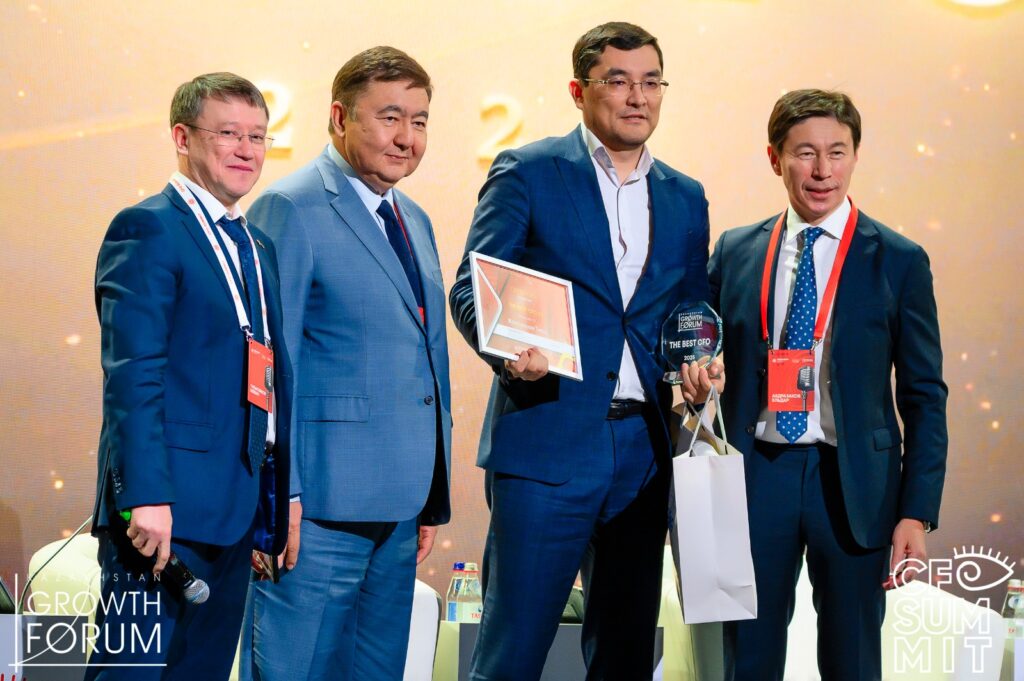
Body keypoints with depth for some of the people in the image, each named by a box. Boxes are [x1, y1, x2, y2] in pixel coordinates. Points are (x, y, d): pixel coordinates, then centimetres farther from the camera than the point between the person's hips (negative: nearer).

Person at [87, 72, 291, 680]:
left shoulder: (258, 246, 19)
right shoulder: (148, 228, -6)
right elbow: (132, 373, -15)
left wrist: (279, 501, 13)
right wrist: (147, 497, -22)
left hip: (237, 510, 8)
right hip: (166, 507, -8)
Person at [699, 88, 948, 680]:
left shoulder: (899, 260, 0)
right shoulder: (735, 252, 6)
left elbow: (924, 397, 0)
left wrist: (917, 514, -6)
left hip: (853, 484, -1)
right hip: (757, 474, 2)